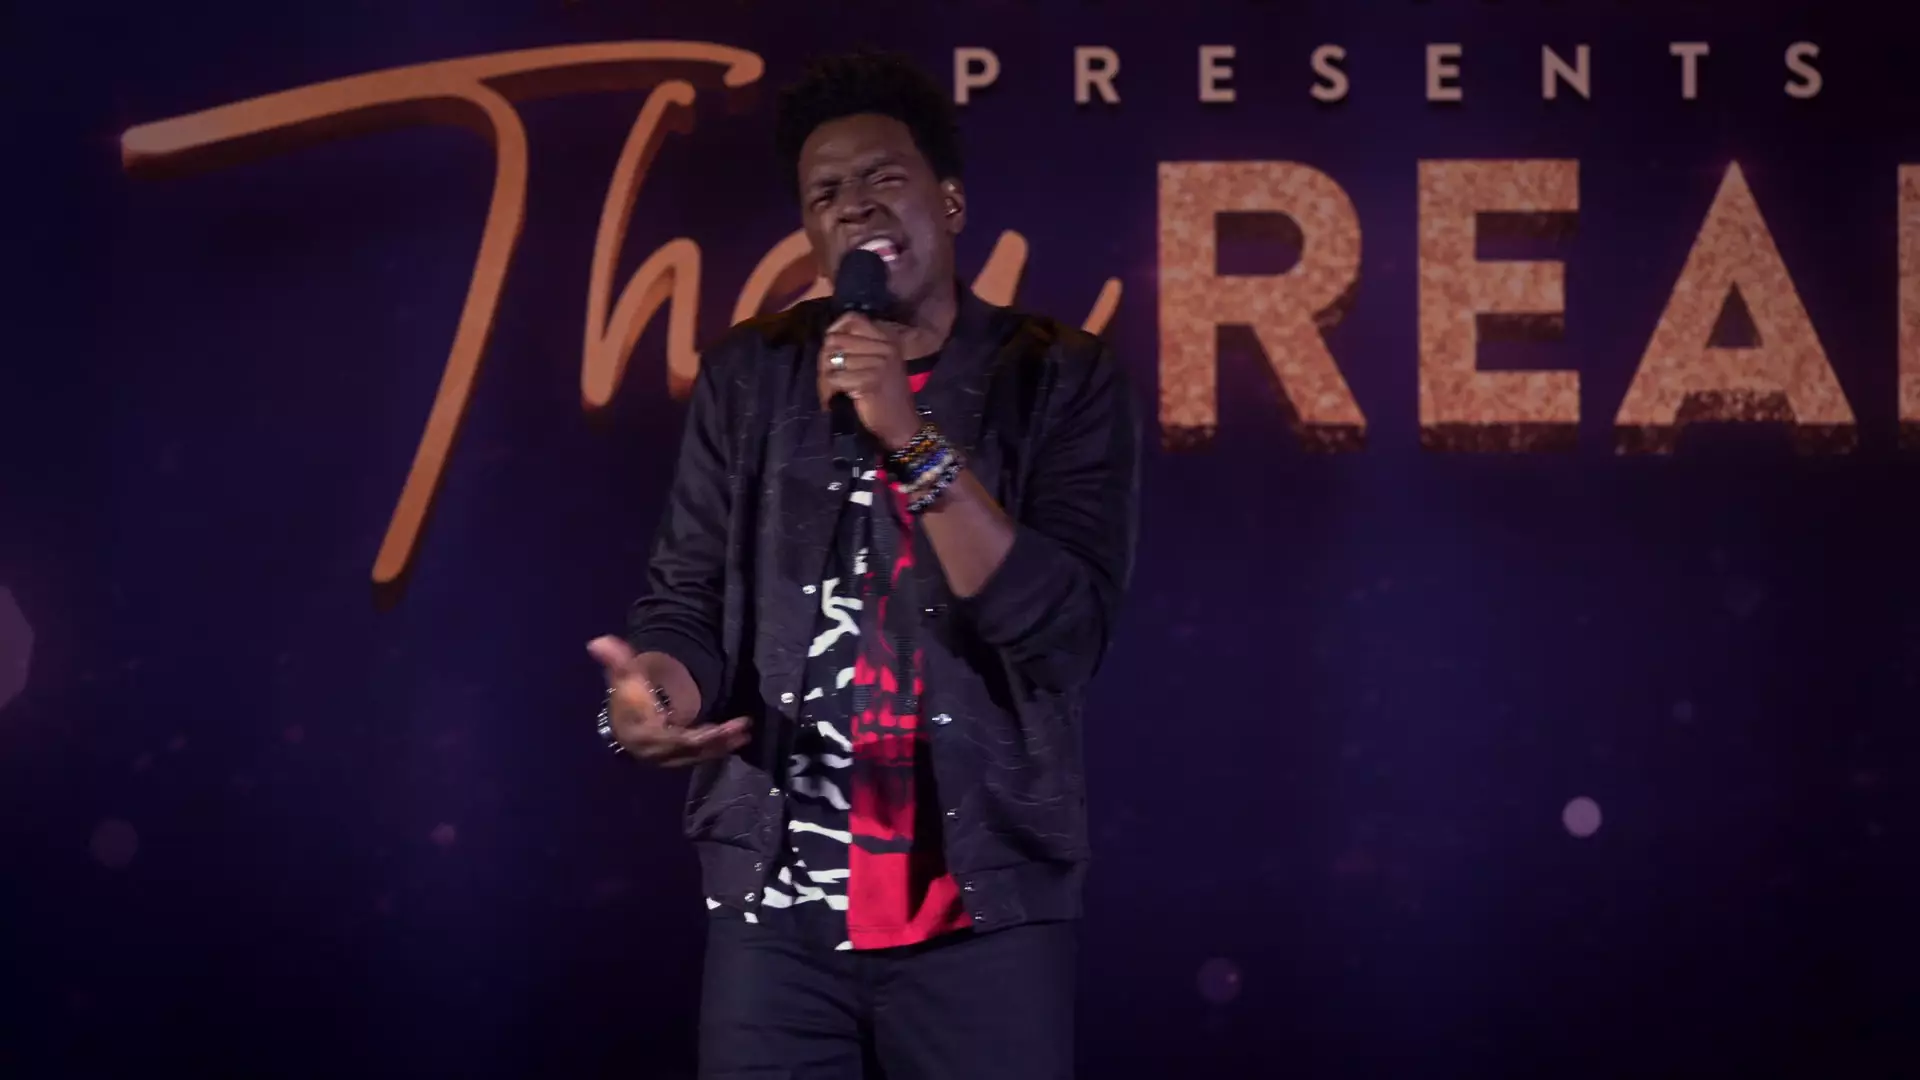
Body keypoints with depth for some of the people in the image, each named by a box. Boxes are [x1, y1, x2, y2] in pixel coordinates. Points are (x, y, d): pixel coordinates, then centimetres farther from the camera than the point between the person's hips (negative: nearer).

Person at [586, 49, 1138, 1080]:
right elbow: (689, 596, 3)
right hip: (776, 904, 2)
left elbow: (1063, 636, -11)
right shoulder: (748, 375, 6)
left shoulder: (1060, 379, -1)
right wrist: (656, 684, -20)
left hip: (985, 905, -2)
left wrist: (914, 445, -19)